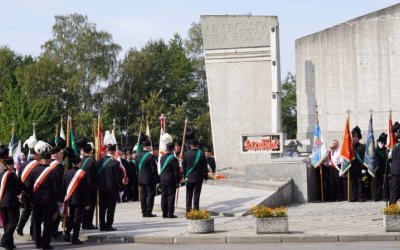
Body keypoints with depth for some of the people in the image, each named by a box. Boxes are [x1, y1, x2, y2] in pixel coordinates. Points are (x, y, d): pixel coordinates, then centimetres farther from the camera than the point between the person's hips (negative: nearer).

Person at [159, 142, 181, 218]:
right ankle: (170, 213, -2)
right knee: (171, 196, -2)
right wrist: (178, 180, -6)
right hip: (171, 180, -6)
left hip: (162, 180, 6)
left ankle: (164, 213, 12)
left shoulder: (162, 158, 7)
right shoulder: (173, 159, -15)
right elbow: (177, 171, -13)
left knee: (164, 196, 9)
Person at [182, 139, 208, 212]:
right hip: (198, 177, -2)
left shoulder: (186, 154, -5)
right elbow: (205, 166, -5)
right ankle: (196, 208, 3)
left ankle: (188, 209, 12)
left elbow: (183, 166, 2)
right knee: (196, 194, 4)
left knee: (189, 194, 11)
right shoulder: (201, 153, -10)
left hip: (189, 177, 2)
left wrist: (184, 175, 13)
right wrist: (206, 176, 4)